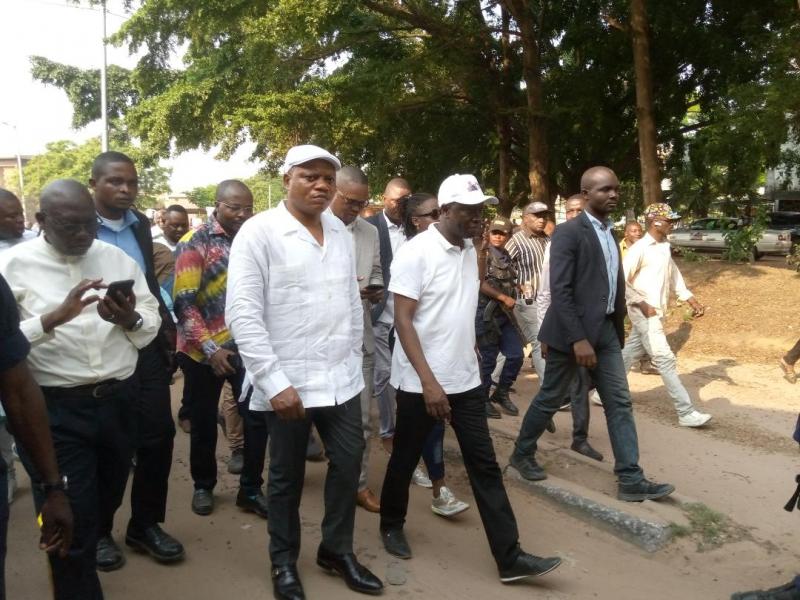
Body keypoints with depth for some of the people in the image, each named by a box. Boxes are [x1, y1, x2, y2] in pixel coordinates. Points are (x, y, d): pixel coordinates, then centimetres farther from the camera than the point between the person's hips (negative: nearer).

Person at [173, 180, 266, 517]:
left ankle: (250, 489, 23)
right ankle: (203, 486, 34)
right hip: (204, 353, -3)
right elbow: (183, 302, -12)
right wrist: (210, 349, -18)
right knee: (204, 423, 12)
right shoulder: (195, 243, -8)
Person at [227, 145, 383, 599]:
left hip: (342, 379, 5)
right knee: (287, 477, 12)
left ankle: (337, 549, 37)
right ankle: (284, 563, 34)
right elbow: (243, 315, -16)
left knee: (348, 465, 15)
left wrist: (353, 358, 13)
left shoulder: (340, 231, 7)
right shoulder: (259, 232, -11)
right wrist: (274, 382, -19)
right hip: (288, 383, -5)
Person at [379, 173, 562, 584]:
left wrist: (469, 361, 14)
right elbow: (402, 320, -18)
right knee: (405, 459, 13)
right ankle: (391, 525, 37)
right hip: (421, 382, -6)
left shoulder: (469, 251, 7)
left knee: (485, 466, 6)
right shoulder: (416, 252, -15)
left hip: (466, 380, 6)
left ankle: (509, 558, 12)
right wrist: (429, 382, -23)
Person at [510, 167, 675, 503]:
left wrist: (619, 327, 14)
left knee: (620, 403, 5)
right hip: (571, 332, -7)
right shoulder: (568, 232, -13)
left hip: (606, 330, 8)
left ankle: (631, 480, 10)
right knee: (550, 399, 7)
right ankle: (522, 453, 27)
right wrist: (578, 339, -23)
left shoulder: (610, 232, 12)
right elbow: (560, 291, -20)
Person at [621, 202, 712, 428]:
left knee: (629, 354, 16)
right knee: (666, 360, -7)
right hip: (645, 313, -9)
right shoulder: (639, 249, -16)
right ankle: (686, 412, -2)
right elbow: (620, 281, -18)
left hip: (656, 313, 9)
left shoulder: (664, 247, 10)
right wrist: (642, 304, -19)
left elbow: (673, 275, 18)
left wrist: (691, 299, 9)